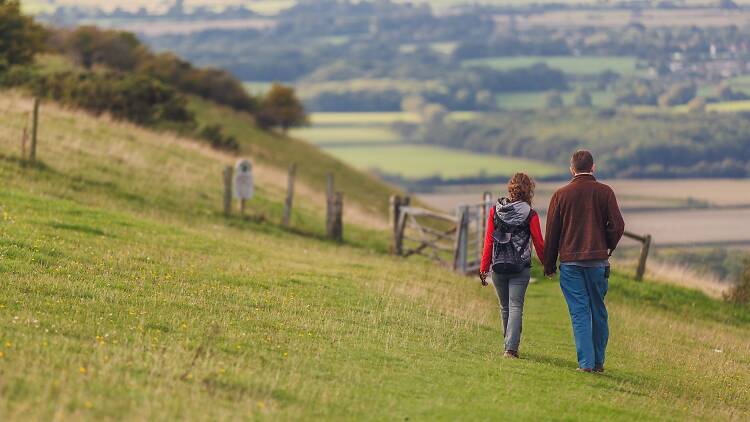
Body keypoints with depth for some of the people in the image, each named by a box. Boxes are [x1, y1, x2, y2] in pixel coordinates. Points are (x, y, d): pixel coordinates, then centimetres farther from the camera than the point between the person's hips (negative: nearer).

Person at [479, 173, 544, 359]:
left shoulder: (495, 211, 1)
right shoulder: (530, 215, -7)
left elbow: (488, 241, 2)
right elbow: (539, 243, -1)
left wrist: (484, 268, 8)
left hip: (498, 267, 3)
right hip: (521, 269, -3)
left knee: (505, 307, 17)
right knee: (515, 307, -2)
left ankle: (510, 345, 27)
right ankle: (511, 348, -14)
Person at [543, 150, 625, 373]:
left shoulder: (561, 195, 0)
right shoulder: (605, 192, -1)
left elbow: (552, 232, 3)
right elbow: (617, 226, -4)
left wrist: (549, 265, 11)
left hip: (570, 261, 0)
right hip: (598, 261, 1)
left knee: (579, 312, 0)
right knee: (598, 312, 12)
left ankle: (585, 362, -8)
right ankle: (598, 361, 16)